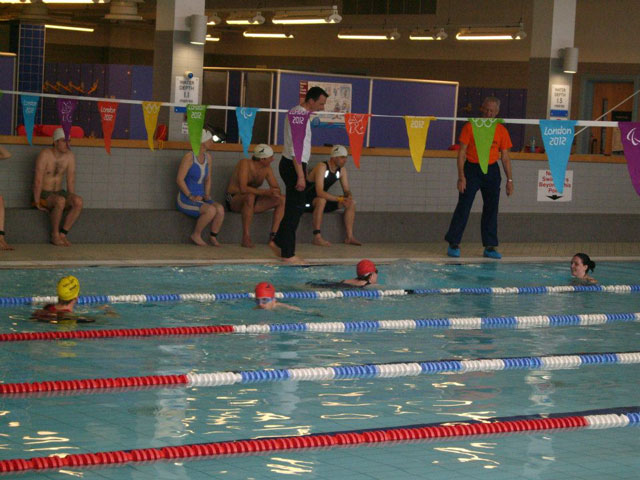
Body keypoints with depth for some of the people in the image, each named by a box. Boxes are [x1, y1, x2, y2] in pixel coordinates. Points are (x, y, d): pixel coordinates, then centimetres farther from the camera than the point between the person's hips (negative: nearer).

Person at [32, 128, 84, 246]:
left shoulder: (70, 156, -1)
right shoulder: (45, 155, -17)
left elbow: (71, 180, 1)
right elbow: (38, 180, -18)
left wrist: (72, 200, -8)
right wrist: (37, 203, -19)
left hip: (59, 192, 5)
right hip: (43, 194, -5)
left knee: (79, 201, -25)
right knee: (60, 201, -37)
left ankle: (62, 234, -20)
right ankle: (55, 235, -22)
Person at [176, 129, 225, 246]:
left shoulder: (208, 157, 8)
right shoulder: (189, 157, -14)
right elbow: (179, 179, -15)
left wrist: (207, 195, 1)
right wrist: (191, 197, -19)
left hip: (200, 199, 6)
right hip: (185, 200, -6)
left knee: (220, 209, -22)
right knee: (211, 210, -30)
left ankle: (213, 237, -8)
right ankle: (196, 235, -11)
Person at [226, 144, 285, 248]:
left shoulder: (267, 168, 1)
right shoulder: (245, 163, -20)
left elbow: (276, 188, 1)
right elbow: (243, 189, -32)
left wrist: (274, 192, -24)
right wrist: (265, 192, -36)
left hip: (252, 202, 7)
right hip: (234, 200, -7)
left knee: (282, 199, -9)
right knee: (250, 197, -41)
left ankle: (273, 235, -16)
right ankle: (246, 238, -37)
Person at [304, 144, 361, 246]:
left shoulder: (342, 169, 0)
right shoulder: (322, 167, -24)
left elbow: (346, 190, 3)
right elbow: (319, 192, -34)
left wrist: (349, 196, -23)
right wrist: (340, 199, -38)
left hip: (321, 200, 8)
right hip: (307, 202, -8)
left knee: (351, 202, -5)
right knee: (322, 200, -40)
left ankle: (349, 237, -6)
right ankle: (317, 237, -39)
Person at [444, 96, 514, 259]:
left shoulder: (502, 131, 4)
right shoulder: (470, 127, -4)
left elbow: (505, 157, 9)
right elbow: (462, 152, -5)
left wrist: (509, 180, 4)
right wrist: (461, 176, -13)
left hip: (491, 171, 3)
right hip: (472, 168, -3)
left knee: (491, 209, 4)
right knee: (463, 206, -6)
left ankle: (490, 247, 10)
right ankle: (453, 244, -1)